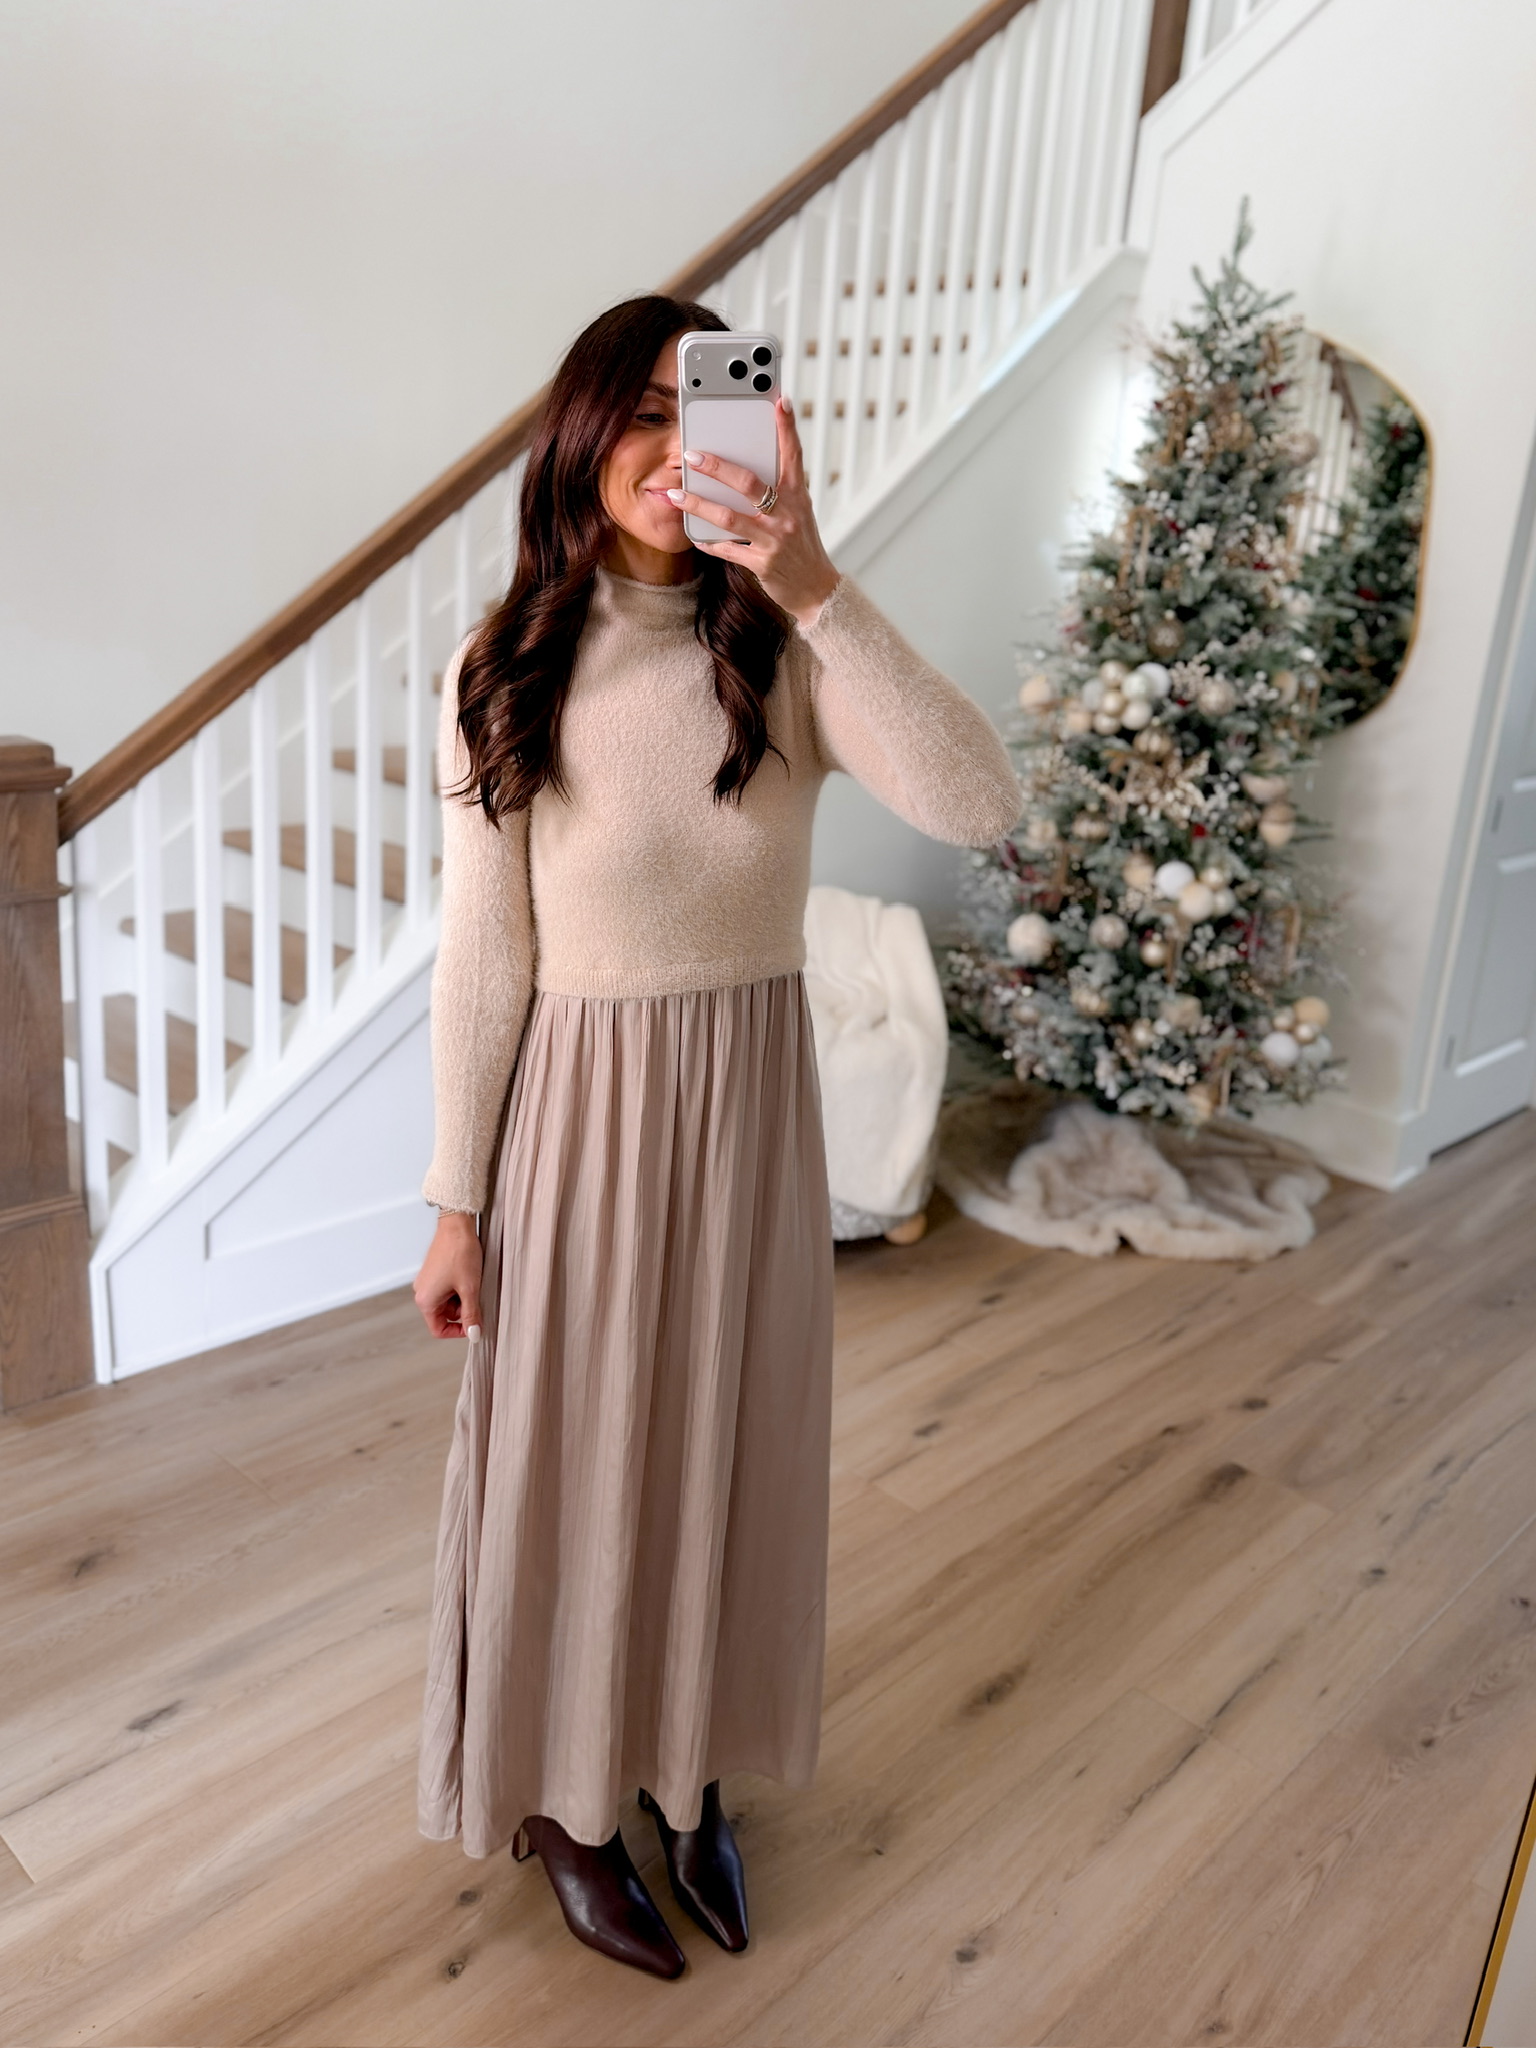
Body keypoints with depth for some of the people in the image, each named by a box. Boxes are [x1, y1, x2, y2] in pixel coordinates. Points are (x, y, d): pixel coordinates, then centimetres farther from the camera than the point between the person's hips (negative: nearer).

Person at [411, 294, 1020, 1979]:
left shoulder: (784, 658, -5)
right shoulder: (505, 674, -7)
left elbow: (979, 806, -21)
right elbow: (482, 955, -5)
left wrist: (813, 588, -28)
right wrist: (457, 1204, -3)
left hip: (751, 1099, 2)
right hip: (580, 1107, -2)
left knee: (726, 1440, 16)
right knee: (573, 1455, 12)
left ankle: (692, 1769, 42)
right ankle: (567, 1796, 39)